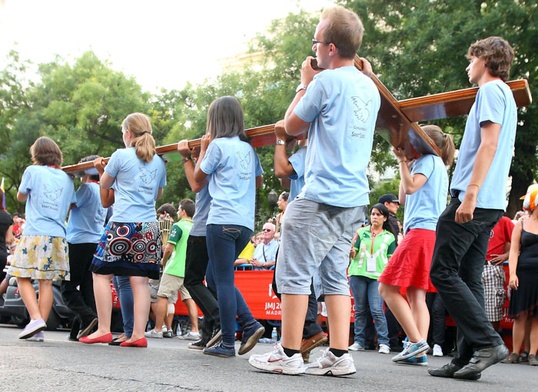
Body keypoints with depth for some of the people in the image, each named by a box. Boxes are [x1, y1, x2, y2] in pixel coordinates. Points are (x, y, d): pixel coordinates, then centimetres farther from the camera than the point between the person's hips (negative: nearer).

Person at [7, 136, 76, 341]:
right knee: (46, 282, 3)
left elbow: (20, 197, 13)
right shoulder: (67, 178, 11)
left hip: (34, 234, -4)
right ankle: (40, 329, 1)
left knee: (23, 278, 3)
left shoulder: (33, 171, -1)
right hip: (57, 236, 4)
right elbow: (70, 207, 19)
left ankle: (36, 318, -15)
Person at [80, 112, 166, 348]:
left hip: (123, 225, -5)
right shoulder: (158, 162, 12)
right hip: (149, 227, 5)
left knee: (101, 273, 5)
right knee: (140, 280, 2)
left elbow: (105, 185, 12)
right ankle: (138, 334, -3)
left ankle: (103, 330, 2)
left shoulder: (121, 156, -2)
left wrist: (101, 170, 31)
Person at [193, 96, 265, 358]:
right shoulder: (248, 148, 15)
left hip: (222, 221, -7)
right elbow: (258, 181, 25)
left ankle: (227, 343, -1)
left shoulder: (218, 145, -5)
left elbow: (198, 177, 6)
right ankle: (250, 324, 6)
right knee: (216, 277, 17)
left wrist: (203, 148, 18)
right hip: (245, 223, 7)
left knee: (223, 280, -3)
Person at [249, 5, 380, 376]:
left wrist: (305, 84, 11)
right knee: (335, 276, 11)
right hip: (355, 198, 8)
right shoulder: (370, 88, 13)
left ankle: (289, 354, 2)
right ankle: (339, 355, 8)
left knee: (295, 273, -1)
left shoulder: (326, 81, -11)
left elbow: (292, 126, 0)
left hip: (321, 197, -8)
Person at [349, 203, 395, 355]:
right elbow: (353, 253, 7)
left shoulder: (389, 237, 11)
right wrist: (351, 251, -16)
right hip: (358, 274, 1)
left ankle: (384, 342, -7)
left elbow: (391, 259, 11)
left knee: (377, 310, -11)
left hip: (378, 276, -1)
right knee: (360, 310, 4)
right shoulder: (361, 232, 11)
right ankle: (359, 341, 9)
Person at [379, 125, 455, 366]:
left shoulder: (430, 160, 0)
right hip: (430, 235, 10)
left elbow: (410, 187, -15)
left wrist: (403, 161, -3)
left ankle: (417, 341, -18)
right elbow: (403, 198, 27)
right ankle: (420, 353, -6)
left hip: (422, 231, -10)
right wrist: (405, 164, 24)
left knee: (388, 288, -11)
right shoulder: (436, 165, 29)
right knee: (416, 294, 2)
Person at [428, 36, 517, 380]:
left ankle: (488, 341, -13)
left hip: (475, 199, -10)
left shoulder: (492, 91, -6)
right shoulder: (504, 95, 25)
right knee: (469, 277, 6)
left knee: (443, 271, -10)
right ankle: (469, 358, 5)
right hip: (490, 204, 10)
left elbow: (489, 144, -17)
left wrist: (470, 192, -23)